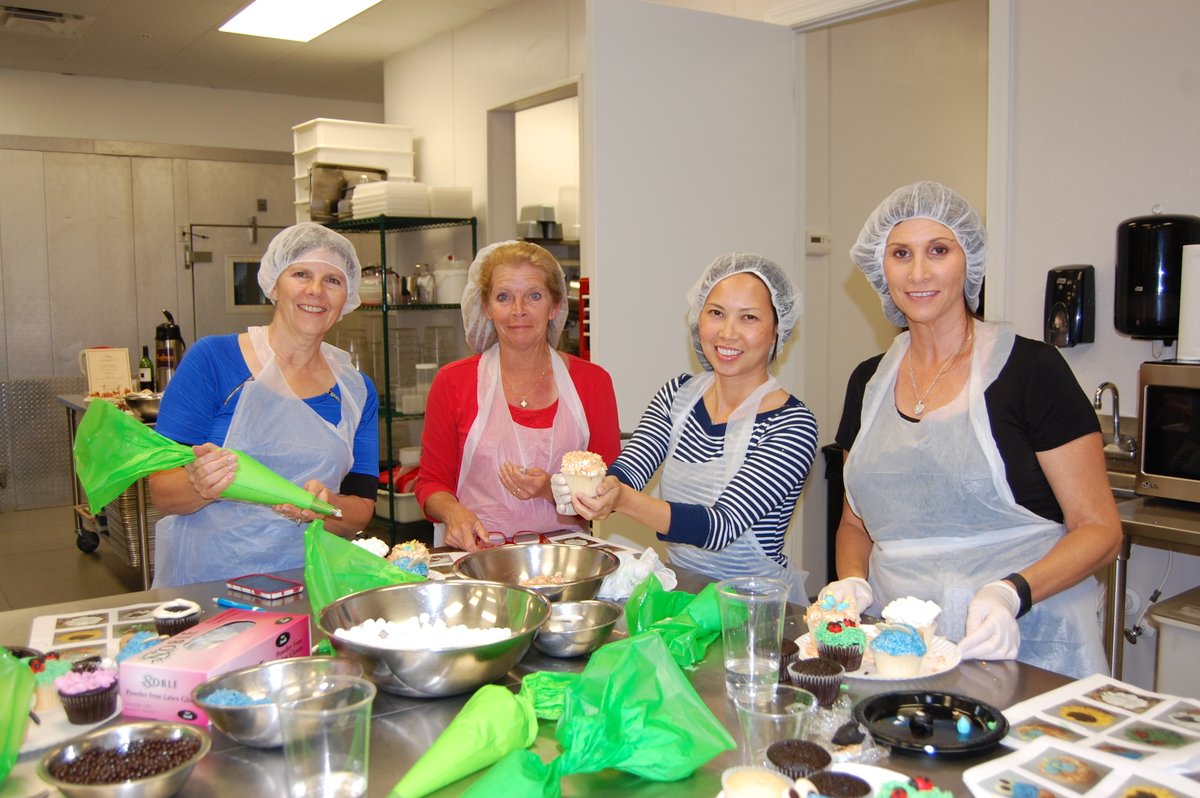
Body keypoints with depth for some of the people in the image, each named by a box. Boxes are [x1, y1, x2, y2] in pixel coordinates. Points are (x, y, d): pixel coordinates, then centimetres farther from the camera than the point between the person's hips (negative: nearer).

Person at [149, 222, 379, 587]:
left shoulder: (356, 390, 9)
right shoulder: (211, 359, -1)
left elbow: (361, 510, 8)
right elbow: (162, 494, -1)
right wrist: (201, 485, -22)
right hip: (205, 585, -3)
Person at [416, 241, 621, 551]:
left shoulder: (592, 381, 6)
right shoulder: (452, 382, 4)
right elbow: (431, 481, 10)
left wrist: (553, 491, -11)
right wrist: (453, 512, -11)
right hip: (475, 555, 0)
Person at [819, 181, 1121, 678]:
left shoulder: (1030, 369, -4)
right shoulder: (869, 382, 10)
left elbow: (1099, 529, -3)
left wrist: (1011, 594, -19)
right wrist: (852, 582, 0)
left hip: (1025, 646, -3)